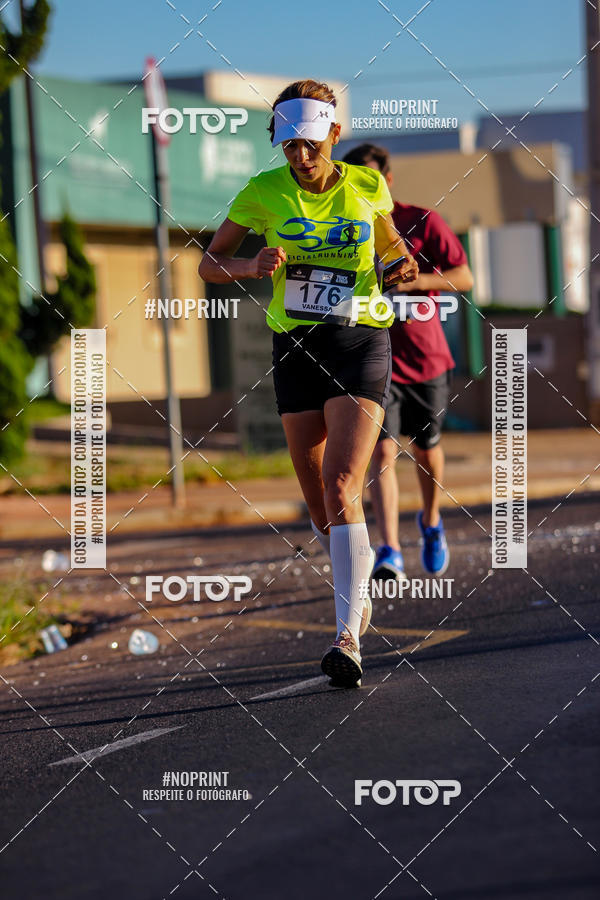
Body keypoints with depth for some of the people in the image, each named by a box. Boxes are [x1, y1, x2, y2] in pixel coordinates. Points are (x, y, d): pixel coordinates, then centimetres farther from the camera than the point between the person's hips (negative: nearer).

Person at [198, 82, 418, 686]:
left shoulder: (367, 186, 0)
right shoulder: (264, 192, -2)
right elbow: (209, 264, 4)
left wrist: (403, 263, -1)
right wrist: (252, 266, -16)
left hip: (360, 342, -2)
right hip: (295, 346, 2)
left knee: (340, 489, -18)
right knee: (318, 502, 7)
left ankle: (348, 635, -22)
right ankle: (358, 596, 34)